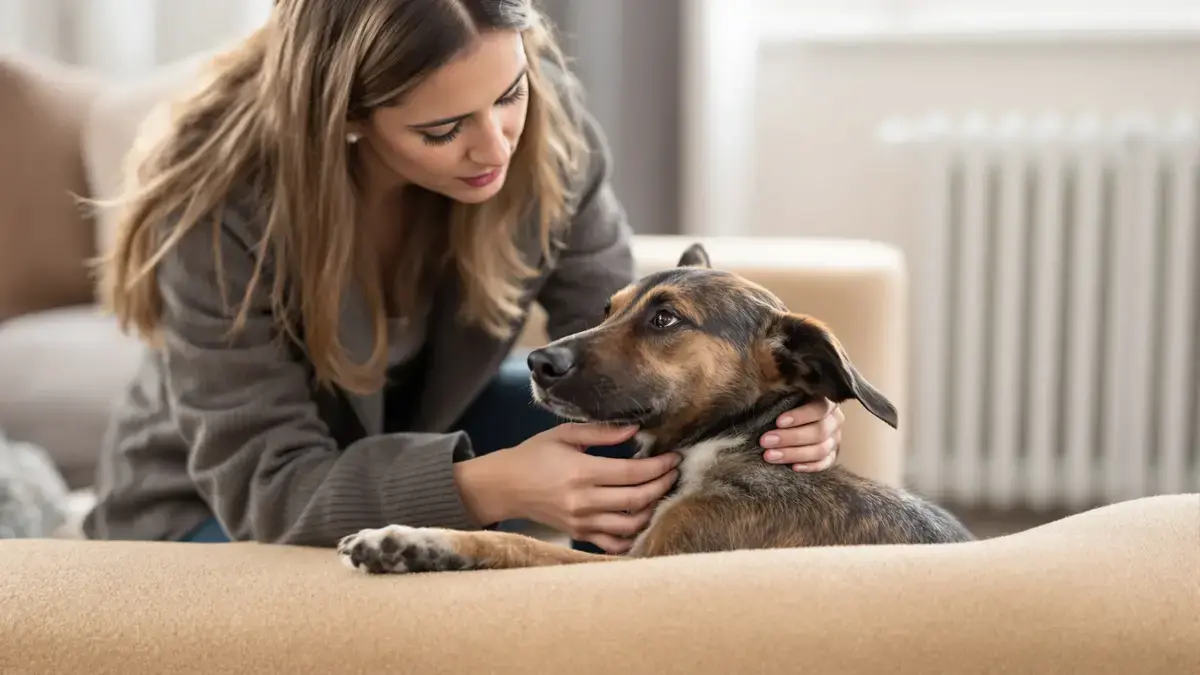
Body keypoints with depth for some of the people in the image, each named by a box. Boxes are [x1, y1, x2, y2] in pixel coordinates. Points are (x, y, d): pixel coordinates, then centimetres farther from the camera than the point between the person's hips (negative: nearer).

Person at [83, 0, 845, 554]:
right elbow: (266, 484, -32)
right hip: (218, 504, -4)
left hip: (426, 425, 4)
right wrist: (488, 488, -48)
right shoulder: (222, 202, -34)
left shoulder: (544, 119, -23)